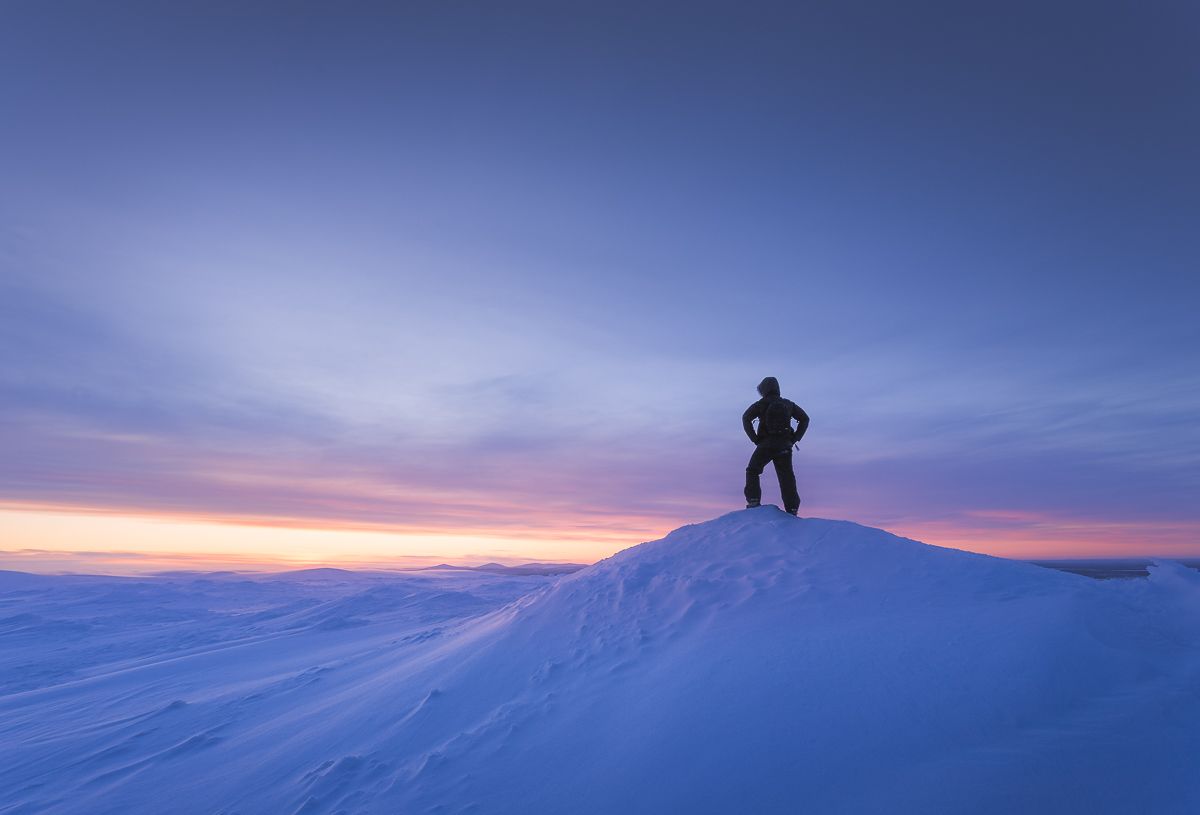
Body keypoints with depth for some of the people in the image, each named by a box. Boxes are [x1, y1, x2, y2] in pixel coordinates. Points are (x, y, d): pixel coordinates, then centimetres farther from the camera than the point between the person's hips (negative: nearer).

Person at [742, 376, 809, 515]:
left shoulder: (761, 404, 1)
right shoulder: (788, 404, 13)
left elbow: (746, 418, -11)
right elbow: (805, 419, 13)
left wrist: (754, 438, -7)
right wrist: (794, 438, 8)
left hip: (765, 445, -3)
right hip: (784, 446, 3)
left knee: (752, 471, 11)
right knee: (787, 477, 5)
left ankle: (753, 501, -1)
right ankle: (792, 509, 0)